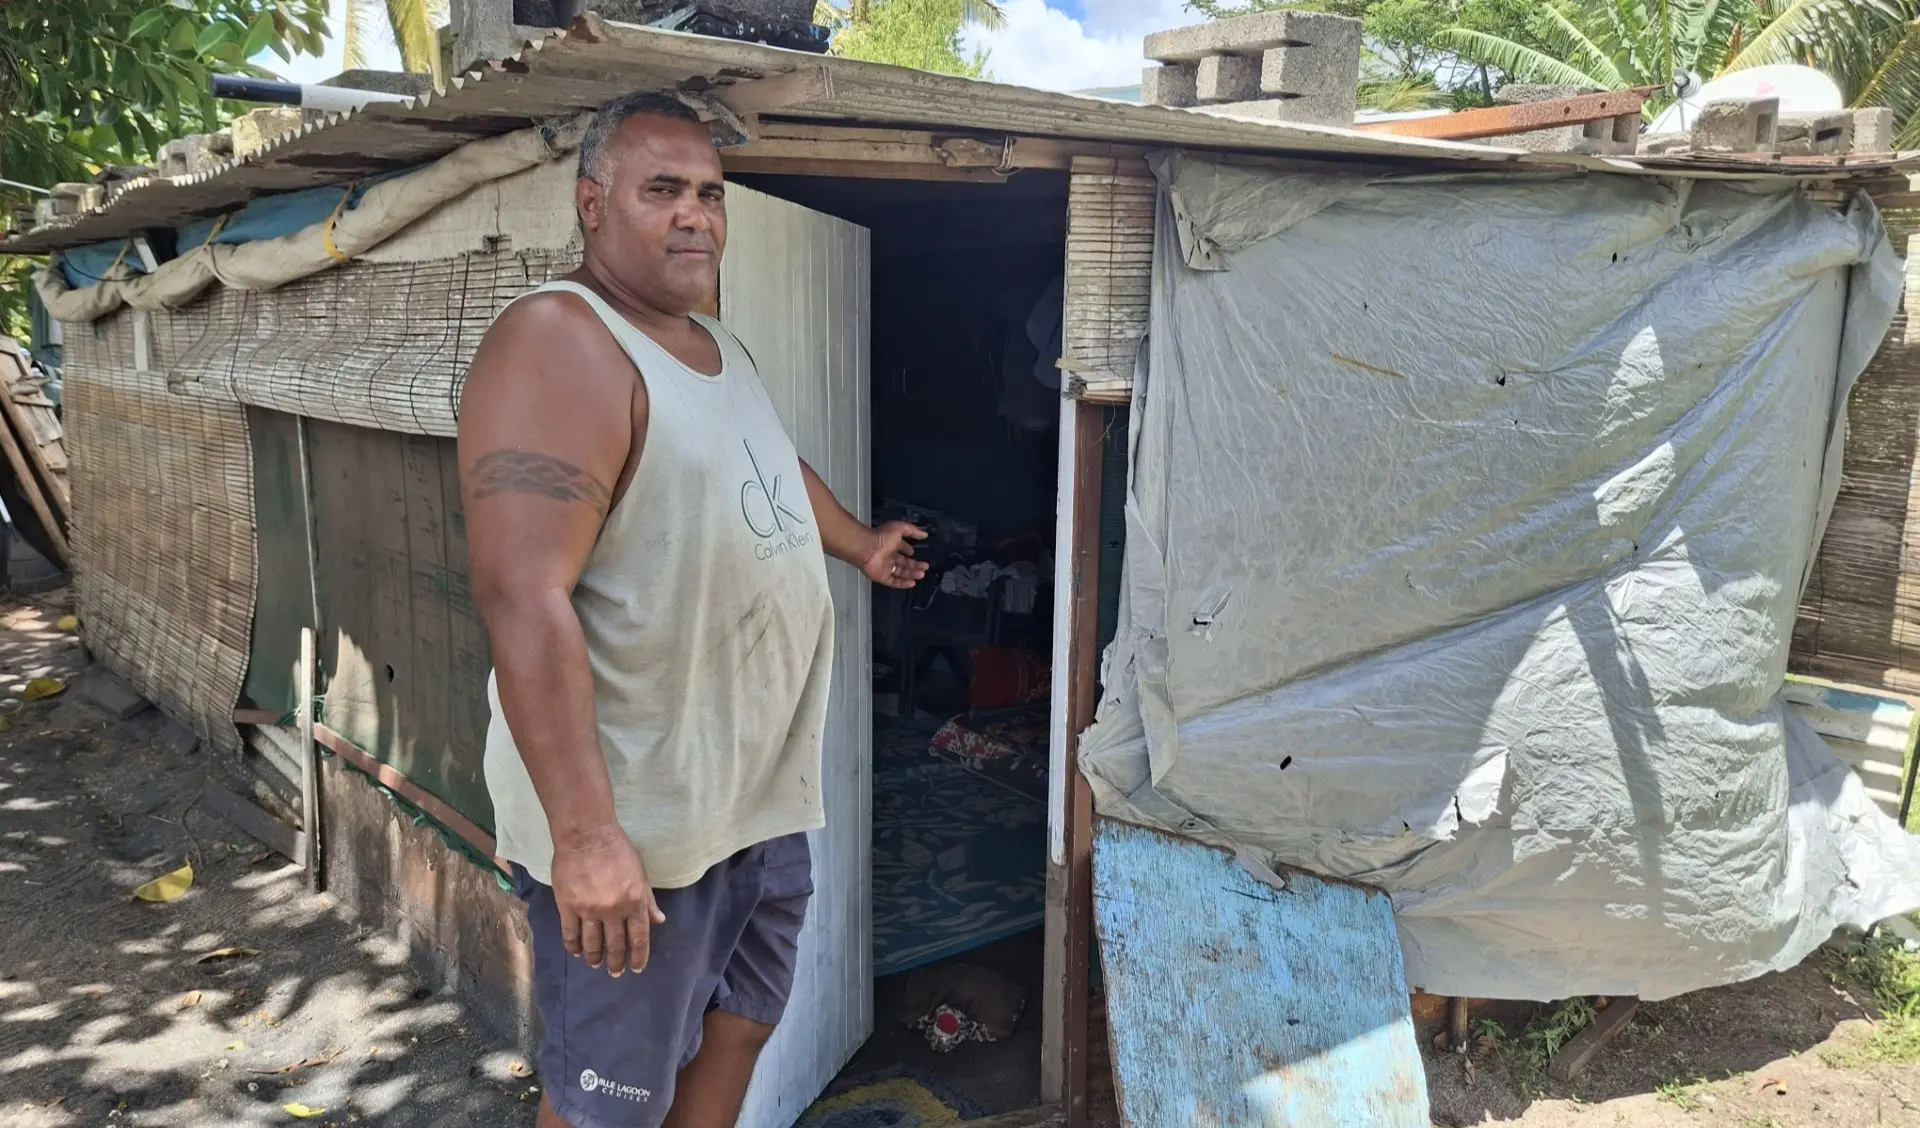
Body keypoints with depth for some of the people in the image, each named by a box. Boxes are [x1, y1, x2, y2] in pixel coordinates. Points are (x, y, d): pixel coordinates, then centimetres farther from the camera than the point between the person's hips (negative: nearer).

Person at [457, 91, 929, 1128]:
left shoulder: (719, 349, 12)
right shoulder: (558, 346, -20)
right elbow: (525, 599, -28)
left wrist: (860, 542, 47)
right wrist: (584, 834, -31)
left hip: (764, 797, 9)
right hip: (635, 820, -9)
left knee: (740, 1023, 24)